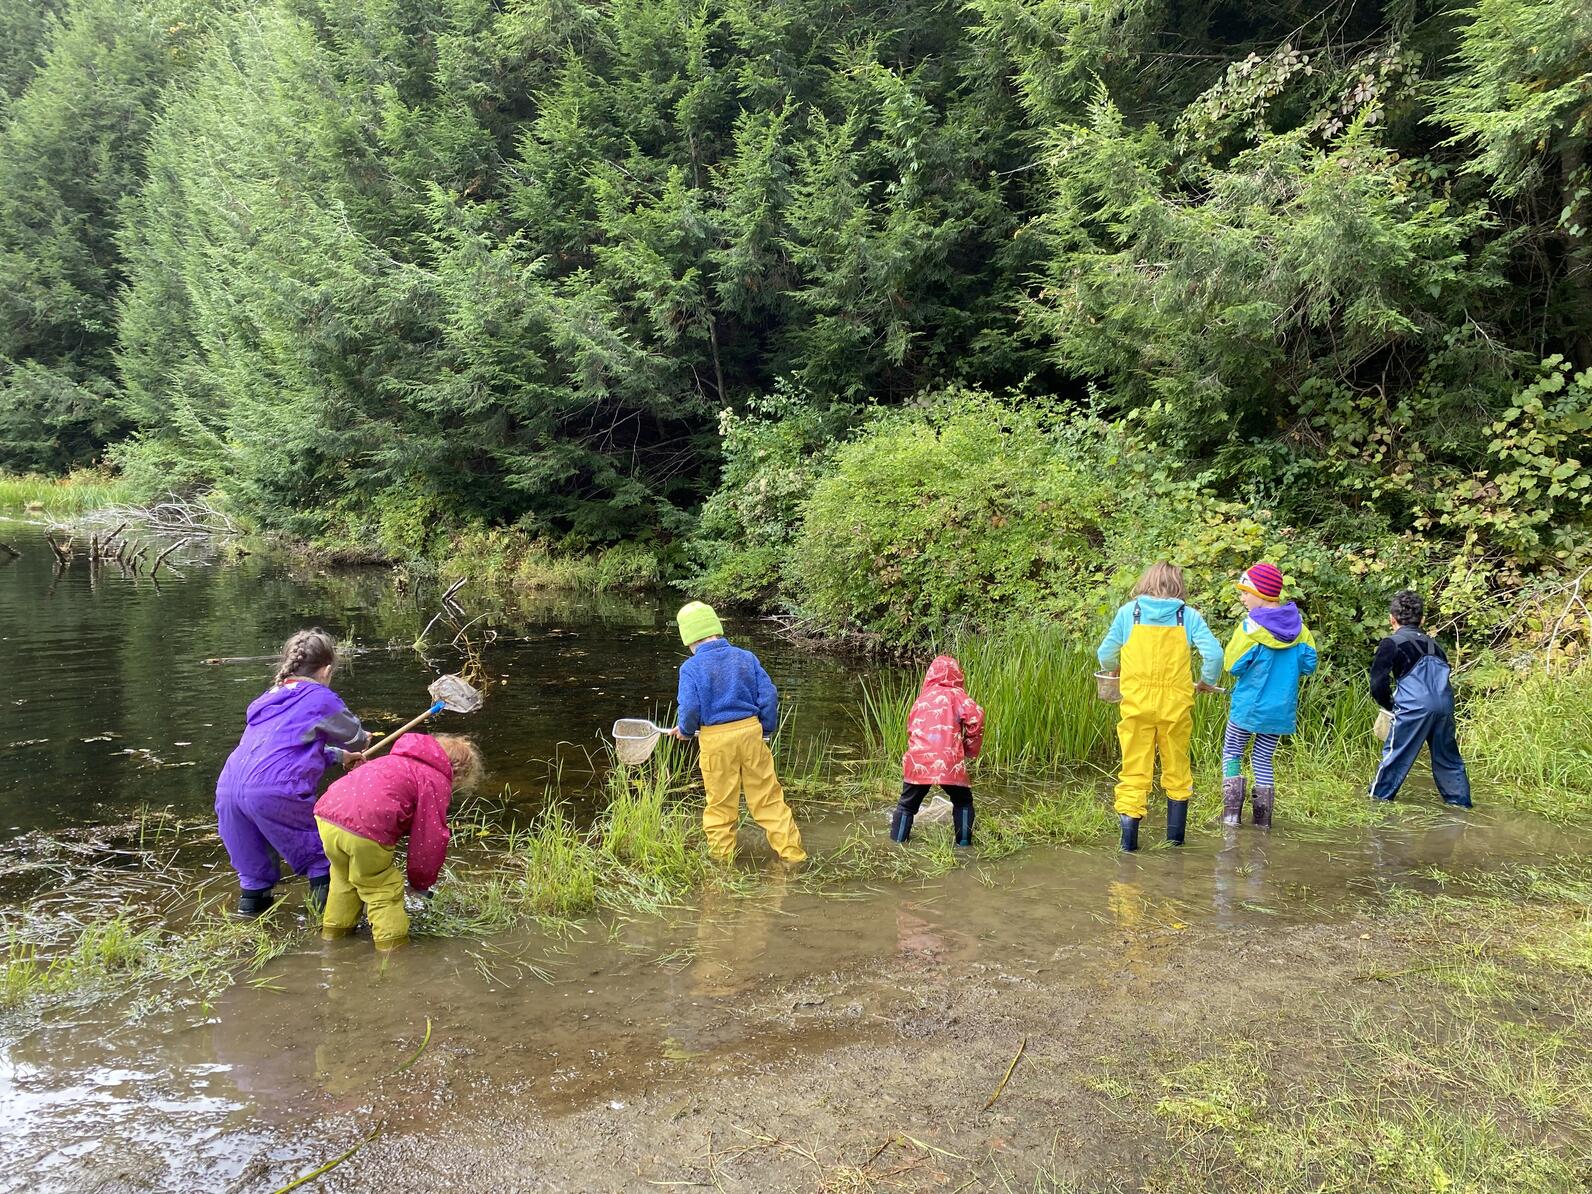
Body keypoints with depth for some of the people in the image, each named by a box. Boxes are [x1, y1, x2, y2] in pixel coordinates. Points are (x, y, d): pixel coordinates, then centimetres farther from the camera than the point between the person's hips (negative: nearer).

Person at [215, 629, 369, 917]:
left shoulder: (269, 700, 28)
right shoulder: (322, 699, 6)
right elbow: (356, 738, 20)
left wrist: (338, 756, 52)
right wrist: (363, 740, 45)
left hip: (228, 786, 7)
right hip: (274, 792, -7)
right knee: (320, 850, 10)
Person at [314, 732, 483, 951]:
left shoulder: (401, 761, 29)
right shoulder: (437, 781, 4)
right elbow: (430, 837, 2)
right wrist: (421, 882, 16)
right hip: (363, 829, -8)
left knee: (344, 878, 31)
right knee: (385, 891, 10)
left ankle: (333, 929, 45)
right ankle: (391, 945, 13)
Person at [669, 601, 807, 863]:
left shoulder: (691, 668, -9)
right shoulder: (746, 657, 1)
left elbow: (690, 708, -14)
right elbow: (768, 695, 0)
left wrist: (685, 730, 7)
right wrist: (767, 729, 14)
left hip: (715, 739, -3)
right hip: (751, 731, 3)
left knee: (720, 803, 12)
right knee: (768, 797, 10)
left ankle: (722, 859, 23)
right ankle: (792, 852, 13)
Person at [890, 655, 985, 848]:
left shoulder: (922, 698, 21)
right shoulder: (956, 695, 7)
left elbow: (910, 728, 22)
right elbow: (975, 716, -8)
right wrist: (970, 748, 4)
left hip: (918, 760, 3)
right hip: (949, 762, -3)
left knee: (907, 804, 17)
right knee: (963, 802, 17)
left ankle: (897, 840, 18)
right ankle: (964, 842, 13)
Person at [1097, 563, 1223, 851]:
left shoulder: (1128, 612, 4)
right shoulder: (1188, 615, 2)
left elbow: (1105, 655, 6)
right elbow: (1214, 654, -7)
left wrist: (1116, 669, 29)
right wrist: (1207, 682, 12)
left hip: (1136, 704, 0)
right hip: (1176, 705, 0)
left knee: (1135, 770, 4)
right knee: (1177, 770, 16)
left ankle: (1129, 838, -2)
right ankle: (1175, 836, 23)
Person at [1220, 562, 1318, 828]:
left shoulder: (1251, 626, -16)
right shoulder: (1297, 624, 1)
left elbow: (1234, 666, -14)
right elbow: (1309, 664, 4)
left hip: (1248, 706, -5)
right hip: (1282, 709, 5)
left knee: (1231, 753, 11)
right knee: (1263, 759, 15)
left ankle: (1232, 811, 2)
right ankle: (1263, 817, 14)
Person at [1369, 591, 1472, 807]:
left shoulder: (1391, 643, 3)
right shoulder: (1433, 644, 22)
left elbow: (1378, 685, -2)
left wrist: (1390, 705, 15)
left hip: (1415, 707, -5)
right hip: (1445, 705, 6)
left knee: (1395, 753, 4)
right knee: (1447, 756, 18)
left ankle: (1378, 797, 10)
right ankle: (1460, 800, 23)